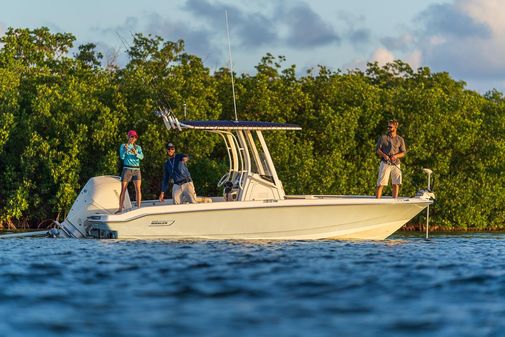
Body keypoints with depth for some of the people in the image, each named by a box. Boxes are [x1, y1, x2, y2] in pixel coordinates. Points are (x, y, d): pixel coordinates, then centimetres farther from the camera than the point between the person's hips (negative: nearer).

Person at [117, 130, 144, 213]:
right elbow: (122, 157, -7)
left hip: (136, 169, 2)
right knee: (123, 190, -5)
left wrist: (136, 153, -24)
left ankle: (139, 208, -8)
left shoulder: (138, 147, 12)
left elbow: (141, 157, -5)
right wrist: (125, 149, -22)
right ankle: (120, 208, -2)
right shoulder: (123, 146, 6)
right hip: (127, 169, -2)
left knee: (138, 189, -8)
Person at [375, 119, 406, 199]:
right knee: (381, 183, -9)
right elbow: (377, 149, 4)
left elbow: (403, 152, 7)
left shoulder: (400, 139, 10)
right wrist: (384, 155, -15)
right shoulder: (383, 138, 6)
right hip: (385, 163, -2)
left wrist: (395, 156, -13)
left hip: (396, 164, 2)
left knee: (396, 183, 4)